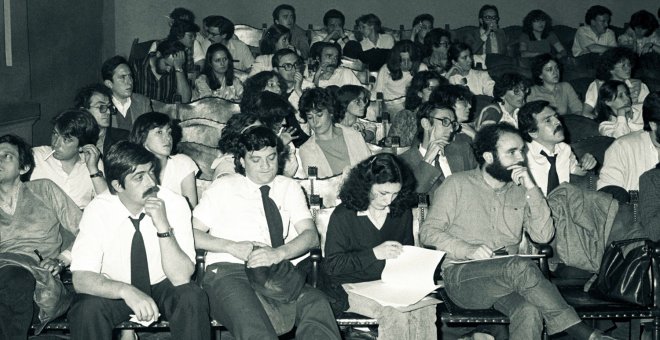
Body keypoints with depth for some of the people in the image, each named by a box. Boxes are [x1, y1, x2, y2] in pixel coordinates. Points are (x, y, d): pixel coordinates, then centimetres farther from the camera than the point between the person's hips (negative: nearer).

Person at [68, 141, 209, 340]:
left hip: (162, 288, 1)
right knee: (87, 307, -31)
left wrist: (163, 226, -34)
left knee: (192, 298, -30)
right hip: (115, 292, 0)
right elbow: (80, 279, -23)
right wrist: (127, 291, -41)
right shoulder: (98, 210, -17)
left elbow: (181, 278, -22)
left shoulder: (174, 204, -18)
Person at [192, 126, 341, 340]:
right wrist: (232, 246, -11)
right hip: (229, 271, -2)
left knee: (317, 304, -31)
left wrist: (278, 253, -15)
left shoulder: (290, 188, 20)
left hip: (281, 273, 3)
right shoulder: (223, 187, 14)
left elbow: (310, 235, 6)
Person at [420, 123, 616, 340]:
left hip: (508, 277, 4)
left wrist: (531, 189, -3)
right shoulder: (458, 184, 8)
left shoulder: (519, 191, 18)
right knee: (521, 266, -33)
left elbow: (543, 236, 5)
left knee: (529, 311, -33)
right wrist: (468, 250, -16)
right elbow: (428, 232, 0)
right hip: (461, 277, -4)